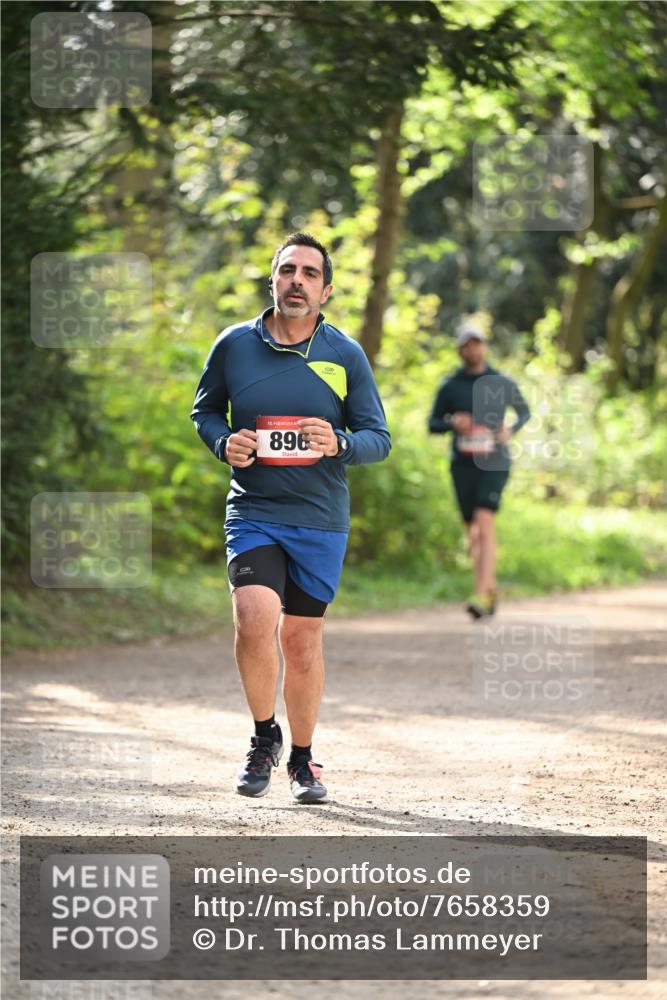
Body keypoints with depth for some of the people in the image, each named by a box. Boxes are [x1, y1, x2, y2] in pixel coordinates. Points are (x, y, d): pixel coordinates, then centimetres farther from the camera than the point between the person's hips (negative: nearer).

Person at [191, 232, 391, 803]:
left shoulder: (346, 355, 0)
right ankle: (265, 737, 3)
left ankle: (302, 758, 27)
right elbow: (205, 409, 15)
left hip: (321, 520, 1)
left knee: (302, 638, 8)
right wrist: (224, 443, -6)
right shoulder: (234, 345, 0)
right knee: (255, 621, -21)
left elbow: (379, 439, 4)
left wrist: (339, 445, -17)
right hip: (252, 512, -1)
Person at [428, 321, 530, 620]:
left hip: (494, 463, -3)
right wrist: (452, 423, -12)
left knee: (484, 524, -19)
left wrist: (512, 429, -3)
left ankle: (481, 596, -26)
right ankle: (490, 587, 31)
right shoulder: (449, 387, 4)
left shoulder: (503, 384, 3)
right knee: (473, 533, 9)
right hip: (463, 465, 3)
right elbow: (433, 424, 10)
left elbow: (524, 411, 19)